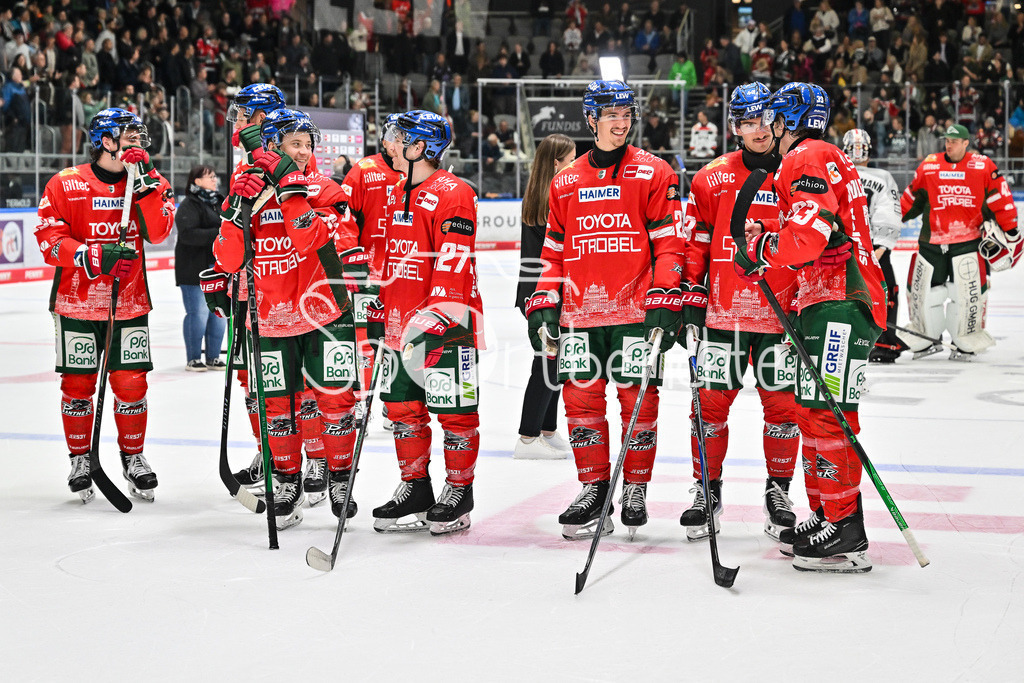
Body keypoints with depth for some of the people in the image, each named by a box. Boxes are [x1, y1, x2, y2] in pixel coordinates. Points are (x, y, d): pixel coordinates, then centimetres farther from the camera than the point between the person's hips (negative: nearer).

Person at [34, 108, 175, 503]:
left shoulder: (148, 183, 5)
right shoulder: (65, 185, -3)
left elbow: (158, 233, -10)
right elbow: (49, 240, -9)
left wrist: (145, 183, -18)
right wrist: (94, 257, -22)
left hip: (130, 303, 2)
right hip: (76, 303, -2)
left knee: (131, 383, 1)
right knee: (78, 385, 4)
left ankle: (133, 456, 19)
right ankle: (80, 459, 20)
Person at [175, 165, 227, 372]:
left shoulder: (219, 203, 16)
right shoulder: (189, 205, -10)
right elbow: (188, 234, -22)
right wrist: (216, 235, -28)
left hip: (219, 268, 8)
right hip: (195, 268, -8)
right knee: (198, 313, -6)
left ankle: (213, 357, 18)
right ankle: (193, 359, 4)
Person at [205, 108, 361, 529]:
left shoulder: (322, 188, -4)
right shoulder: (245, 189, 3)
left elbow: (311, 239, -22)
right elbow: (229, 257, 0)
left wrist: (288, 186, -26)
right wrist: (240, 208, -16)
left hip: (324, 312, -2)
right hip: (271, 318, 2)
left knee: (335, 399, 0)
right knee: (278, 404, 6)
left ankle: (341, 479, 16)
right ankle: (288, 483, 21)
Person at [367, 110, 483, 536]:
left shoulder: (451, 195, -13)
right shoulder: (396, 194, 16)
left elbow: (454, 265, -20)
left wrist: (437, 317, -25)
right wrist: (379, 311, 22)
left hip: (444, 325, -9)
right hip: (401, 324, 9)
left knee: (453, 411, -1)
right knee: (403, 408, 12)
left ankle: (459, 492, 10)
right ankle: (415, 488, 23)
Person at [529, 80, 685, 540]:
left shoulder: (653, 173, 3)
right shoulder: (566, 181, 14)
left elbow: (669, 241, -2)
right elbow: (554, 249, 18)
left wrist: (664, 301, -11)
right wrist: (543, 303, 9)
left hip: (636, 309, -3)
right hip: (580, 312, 3)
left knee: (638, 399, -1)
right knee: (581, 397, 1)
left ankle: (635, 490, 11)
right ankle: (594, 489, 12)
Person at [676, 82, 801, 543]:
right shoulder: (712, 179, 4)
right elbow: (695, 241, 7)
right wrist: (691, 297, 1)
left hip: (782, 315, 0)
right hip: (722, 311, 0)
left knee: (783, 404, 3)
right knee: (711, 401, 2)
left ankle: (778, 492, 17)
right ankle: (707, 490, 15)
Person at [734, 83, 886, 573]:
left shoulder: (807, 158, -8)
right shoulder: (828, 158, 26)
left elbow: (810, 232, -21)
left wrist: (761, 251, -7)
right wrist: (768, 234, 16)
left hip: (839, 302, -11)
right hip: (827, 300, 11)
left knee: (827, 413, -13)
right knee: (813, 412, 15)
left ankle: (846, 534, -14)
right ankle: (825, 516, 21)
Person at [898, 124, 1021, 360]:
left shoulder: (983, 167, -2)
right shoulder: (928, 166, 6)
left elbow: (1001, 200, 2)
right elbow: (911, 198, 14)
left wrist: (1009, 231, 2)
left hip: (968, 240, -2)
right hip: (932, 241, 3)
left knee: (967, 292, -6)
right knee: (922, 291, 4)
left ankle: (965, 343, 10)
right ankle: (928, 339, 22)